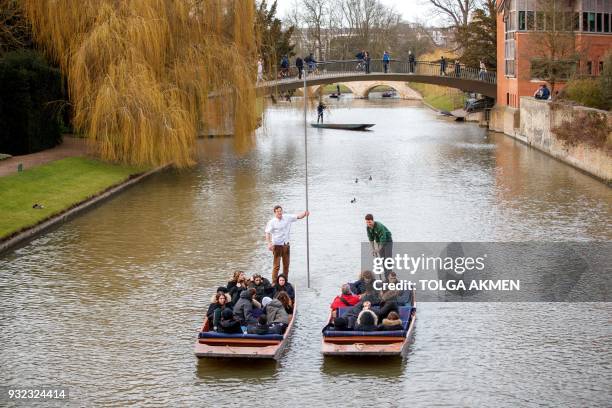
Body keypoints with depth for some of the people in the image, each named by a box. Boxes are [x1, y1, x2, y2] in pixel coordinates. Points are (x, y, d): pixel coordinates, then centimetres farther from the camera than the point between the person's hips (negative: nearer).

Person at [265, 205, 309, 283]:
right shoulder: (271, 222, -12)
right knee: (276, 265, -5)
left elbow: (298, 216, -2)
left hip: (286, 245, 5)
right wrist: (269, 243, -32)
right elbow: (267, 233, -19)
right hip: (277, 245, -5)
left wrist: (305, 213, -23)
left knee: (286, 265, 13)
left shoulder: (287, 218, 1)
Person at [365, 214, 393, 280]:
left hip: (388, 241, -6)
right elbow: (371, 238, -2)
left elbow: (383, 239, -31)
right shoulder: (368, 228, -11)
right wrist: (373, 249, -8)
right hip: (379, 242, 6)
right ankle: (386, 277, 8)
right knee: (382, 259, 4)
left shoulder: (379, 226, -33)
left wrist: (378, 250, -27)